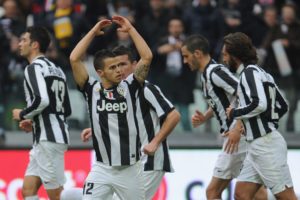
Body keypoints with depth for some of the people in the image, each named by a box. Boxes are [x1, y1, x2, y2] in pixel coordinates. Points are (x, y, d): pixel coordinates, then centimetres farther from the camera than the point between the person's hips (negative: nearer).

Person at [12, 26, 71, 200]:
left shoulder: (34, 67, -9)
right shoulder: (56, 69, 20)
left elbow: (42, 100, -25)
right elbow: (67, 110, 21)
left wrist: (23, 114, -7)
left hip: (48, 138, -10)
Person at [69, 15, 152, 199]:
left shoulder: (129, 87, 1)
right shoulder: (92, 89, 1)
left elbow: (147, 57, -7)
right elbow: (74, 59, -8)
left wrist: (130, 29, -3)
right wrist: (94, 32, -3)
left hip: (131, 169, 1)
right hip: (102, 169, -1)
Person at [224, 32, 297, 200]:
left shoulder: (250, 72, -10)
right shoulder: (261, 73, 19)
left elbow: (259, 104, -25)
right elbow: (283, 106, 23)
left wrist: (234, 113, -11)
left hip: (266, 144, -10)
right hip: (257, 146, 10)